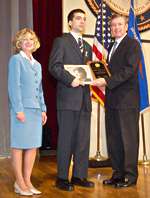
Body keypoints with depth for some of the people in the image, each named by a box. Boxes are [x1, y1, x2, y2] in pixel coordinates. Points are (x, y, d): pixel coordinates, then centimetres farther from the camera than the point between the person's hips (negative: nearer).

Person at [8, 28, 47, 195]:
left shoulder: (37, 64, 19)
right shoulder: (16, 59, -2)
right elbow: (13, 86, -9)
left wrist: (43, 109, 12)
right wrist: (18, 109, -16)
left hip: (36, 109, 7)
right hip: (22, 108, -7)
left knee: (33, 146, 7)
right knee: (19, 146, 0)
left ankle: (27, 181, 15)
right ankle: (19, 183, 8)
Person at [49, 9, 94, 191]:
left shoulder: (87, 46, 23)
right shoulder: (61, 41, 2)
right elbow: (54, 66, -9)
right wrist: (70, 80, -20)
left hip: (84, 99, 6)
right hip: (68, 97, -6)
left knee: (83, 140, 6)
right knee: (66, 139, -2)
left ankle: (79, 176, 16)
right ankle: (62, 178, 8)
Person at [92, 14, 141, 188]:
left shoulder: (132, 44, -5)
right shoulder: (112, 47, 21)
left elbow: (129, 70, -17)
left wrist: (107, 81, -23)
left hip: (127, 100, -8)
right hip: (112, 100, 8)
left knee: (128, 138, 0)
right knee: (113, 139, 10)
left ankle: (130, 175, 10)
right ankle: (118, 173, 20)